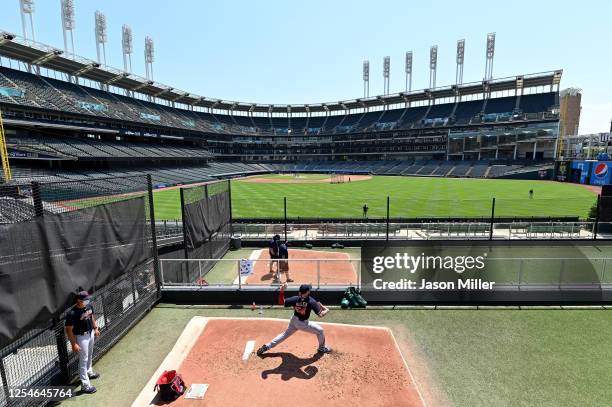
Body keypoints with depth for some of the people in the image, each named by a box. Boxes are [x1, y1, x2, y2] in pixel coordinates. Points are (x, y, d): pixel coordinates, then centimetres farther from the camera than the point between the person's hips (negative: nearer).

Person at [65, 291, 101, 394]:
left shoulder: (89, 306, -8)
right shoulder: (72, 313, -29)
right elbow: (69, 330, -22)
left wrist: (95, 328, 16)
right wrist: (74, 344, -21)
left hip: (90, 333, 7)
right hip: (81, 337, -7)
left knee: (90, 355, 26)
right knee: (83, 360, 2)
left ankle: (89, 372, 50)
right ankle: (85, 385, 13)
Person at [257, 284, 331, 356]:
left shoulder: (295, 299, -13)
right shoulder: (311, 301, -23)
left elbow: (281, 301, -7)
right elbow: (320, 315, -21)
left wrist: (282, 290, -7)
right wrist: (326, 310, -4)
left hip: (294, 321, 5)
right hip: (303, 323, -4)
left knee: (285, 334, 23)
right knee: (320, 330, 14)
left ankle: (266, 346, 20)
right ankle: (322, 348, 30)